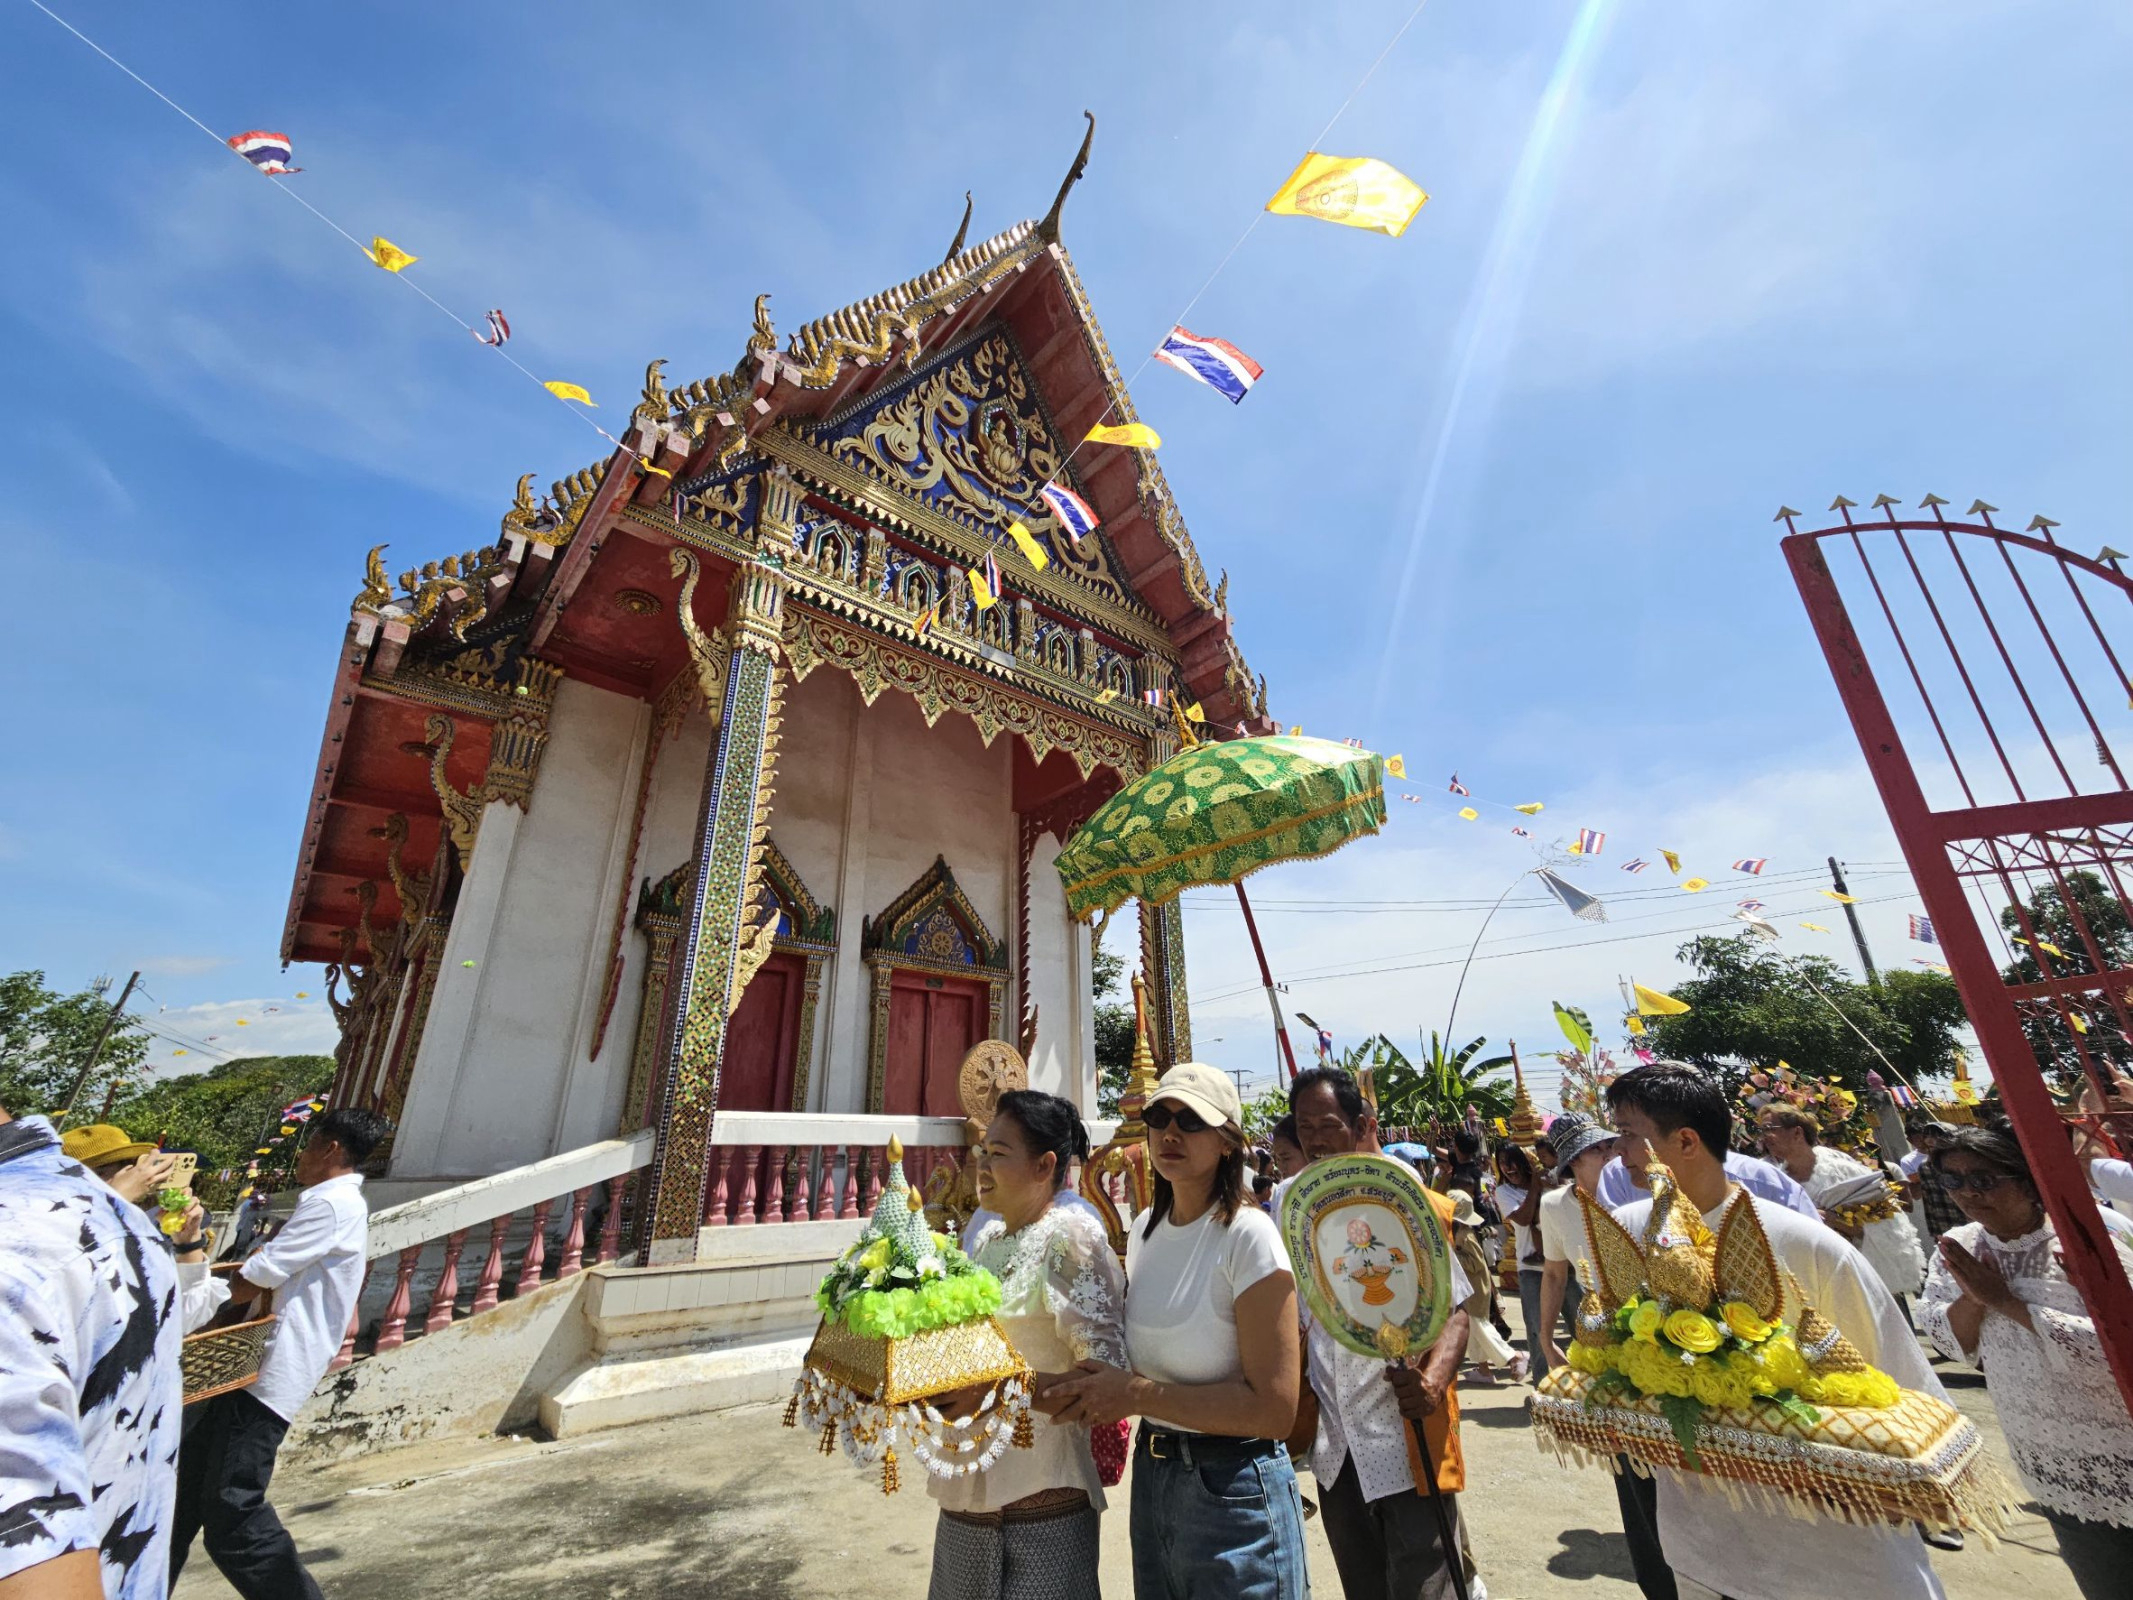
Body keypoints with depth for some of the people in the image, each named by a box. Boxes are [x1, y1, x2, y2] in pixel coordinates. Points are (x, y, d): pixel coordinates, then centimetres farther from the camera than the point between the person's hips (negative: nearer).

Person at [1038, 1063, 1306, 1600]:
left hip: (1233, 1492, -6)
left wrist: (1138, 1394, -21)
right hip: (1151, 1476, 7)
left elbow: (1274, 1410, -22)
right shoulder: (1144, 1229, 1)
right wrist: (1086, 1389, -6)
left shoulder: (1248, 1234, -21)